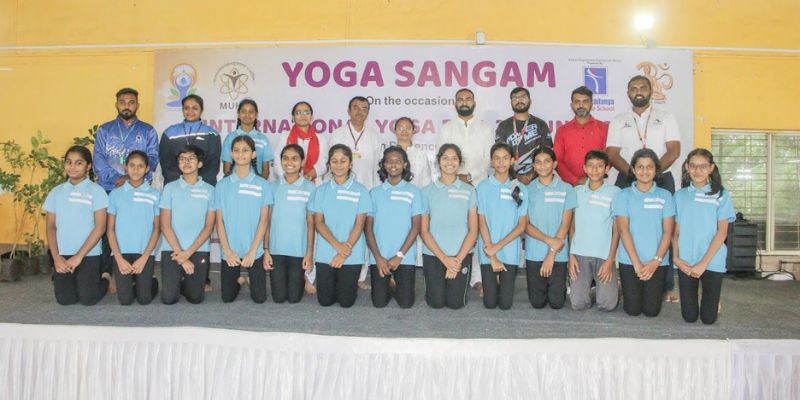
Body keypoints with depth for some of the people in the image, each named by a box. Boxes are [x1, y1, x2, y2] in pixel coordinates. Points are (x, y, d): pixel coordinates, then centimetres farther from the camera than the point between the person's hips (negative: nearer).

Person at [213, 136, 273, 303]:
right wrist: (227, 250, -9)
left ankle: (250, 280, 34)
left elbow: (263, 220, -4)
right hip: (230, 251, 1)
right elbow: (219, 221, 1)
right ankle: (239, 280, 39)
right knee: (227, 297, 7)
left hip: (254, 250, -1)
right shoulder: (222, 185, 1)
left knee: (260, 298, 2)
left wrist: (252, 251, -11)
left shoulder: (262, 185, -3)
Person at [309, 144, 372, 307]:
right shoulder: (321, 190, 5)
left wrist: (345, 249, -14)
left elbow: (359, 224, -5)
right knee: (324, 300, 4)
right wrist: (337, 245, -16)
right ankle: (335, 282, 35)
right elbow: (318, 222, -1)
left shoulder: (360, 191, -1)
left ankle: (347, 283, 34)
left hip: (352, 255, -2)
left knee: (346, 301, 1)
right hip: (325, 253, 2)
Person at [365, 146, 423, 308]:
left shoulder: (413, 192, 1)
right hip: (379, 258, 1)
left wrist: (399, 256, -10)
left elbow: (416, 226, -2)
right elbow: (368, 227, 3)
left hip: (405, 258, -1)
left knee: (406, 303, -1)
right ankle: (388, 286, 33)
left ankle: (397, 285, 31)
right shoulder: (375, 193, 5)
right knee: (379, 302, 1)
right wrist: (378, 257, -7)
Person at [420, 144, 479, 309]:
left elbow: (473, 230, 0)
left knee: (455, 303, -2)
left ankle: (453, 285, 30)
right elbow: (424, 230, -1)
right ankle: (436, 286, 31)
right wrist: (444, 259, -9)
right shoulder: (427, 191, 1)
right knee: (436, 302, -2)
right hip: (433, 255, 0)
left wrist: (458, 259, -9)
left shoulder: (469, 191, 1)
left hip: (462, 255, 0)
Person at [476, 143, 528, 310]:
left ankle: (502, 282, 32)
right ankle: (494, 283, 33)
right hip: (488, 252, -1)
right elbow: (481, 222, -4)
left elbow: (522, 226, 0)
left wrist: (497, 246, -11)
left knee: (505, 304, 1)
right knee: (490, 303, 1)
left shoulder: (520, 189, 1)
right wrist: (492, 257, -9)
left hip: (510, 252, 1)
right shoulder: (483, 187, -2)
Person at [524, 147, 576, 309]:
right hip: (534, 254, 1)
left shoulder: (566, 189, 0)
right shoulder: (528, 190, 3)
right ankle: (542, 288, 36)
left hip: (559, 255, -1)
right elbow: (526, 224, -1)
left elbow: (565, 224, -3)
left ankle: (559, 288, 32)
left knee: (557, 302, 0)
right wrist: (549, 240, -15)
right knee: (537, 302, 3)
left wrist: (552, 253, -9)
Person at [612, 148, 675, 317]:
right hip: (629, 261, -1)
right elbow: (623, 230, -5)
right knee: (633, 310, -1)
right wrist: (637, 263, -12)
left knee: (652, 310, -2)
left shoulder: (665, 196, 4)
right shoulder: (624, 195, 2)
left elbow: (668, 231, 0)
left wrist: (656, 261, -11)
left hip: (657, 262, 1)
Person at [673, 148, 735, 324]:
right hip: (686, 263, 2)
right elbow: (676, 231, 8)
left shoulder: (721, 195, -1)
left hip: (712, 262, -2)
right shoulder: (680, 195, 6)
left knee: (708, 318, 0)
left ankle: (712, 300, 33)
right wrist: (676, 257, -7)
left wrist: (703, 263, -12)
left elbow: (722, 232, -6)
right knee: (689, 316, 3)